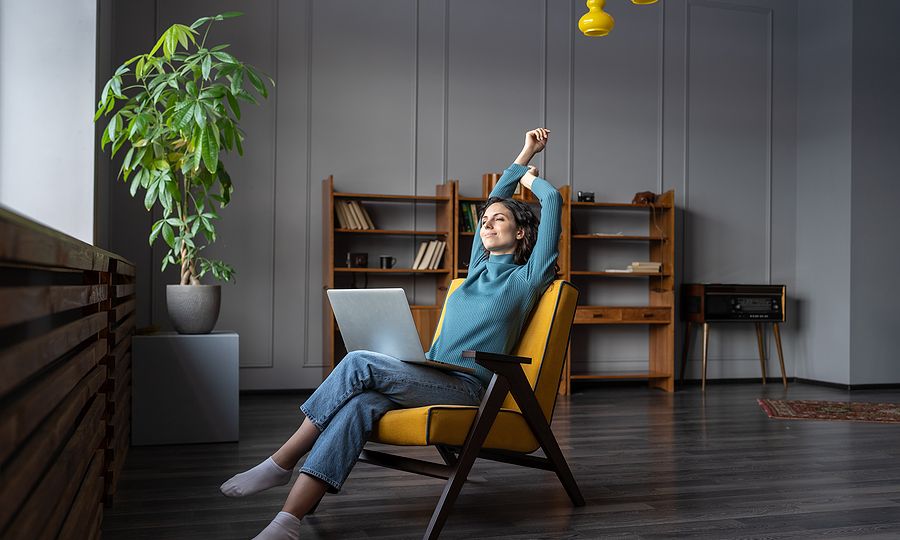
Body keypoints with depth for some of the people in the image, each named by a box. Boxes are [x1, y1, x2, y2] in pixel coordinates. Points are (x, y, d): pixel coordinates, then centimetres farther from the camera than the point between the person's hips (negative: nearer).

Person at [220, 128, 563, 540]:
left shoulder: (527, 277, 6)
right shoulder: (480, 268, 24)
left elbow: (553, 200, 3)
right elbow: (494, 201, 34)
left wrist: (530, 177, 23)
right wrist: (524, 155, 40)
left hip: (467, 386, -5)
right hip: (430, 378, 6)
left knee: (359, 363, -26)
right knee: (361, 403, -28)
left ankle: (280, 463, -17)